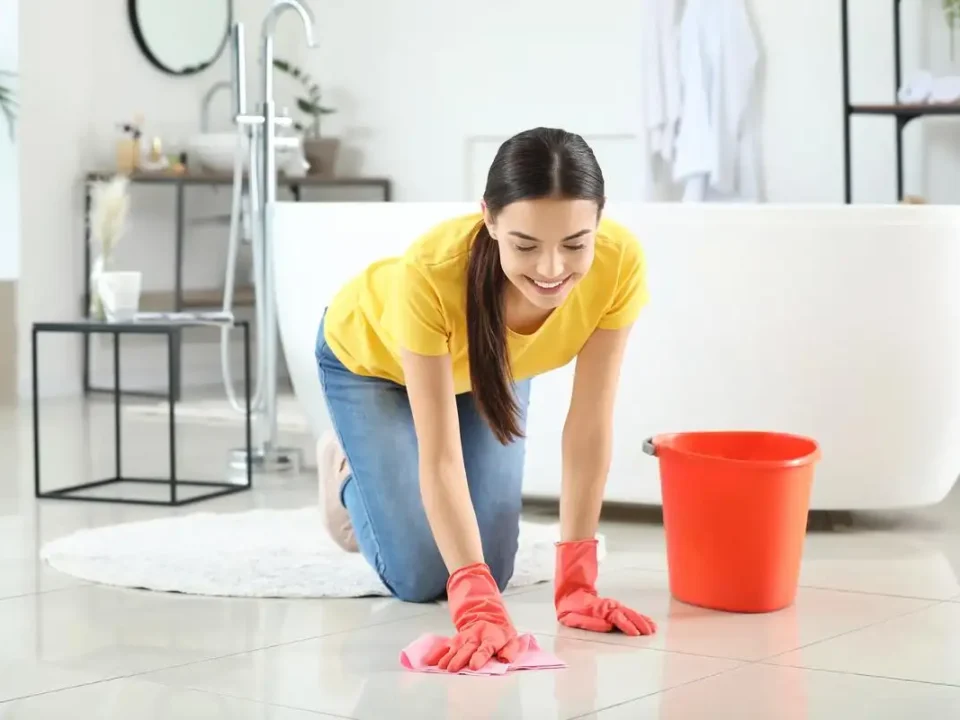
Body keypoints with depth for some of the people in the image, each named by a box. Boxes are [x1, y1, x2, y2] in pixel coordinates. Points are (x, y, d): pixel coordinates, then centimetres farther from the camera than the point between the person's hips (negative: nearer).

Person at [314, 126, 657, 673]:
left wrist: (576, 581, -28)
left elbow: (590, 426, -27)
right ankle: (347, 471, 23)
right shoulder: (430, 274, -45)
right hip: (371, 357, -3)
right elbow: (440, 455, -41)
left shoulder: (621, 263, -37)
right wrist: (477, 605, -50)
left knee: (490, 566, 0)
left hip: (493, 366, 3)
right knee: (419, 578, -7)